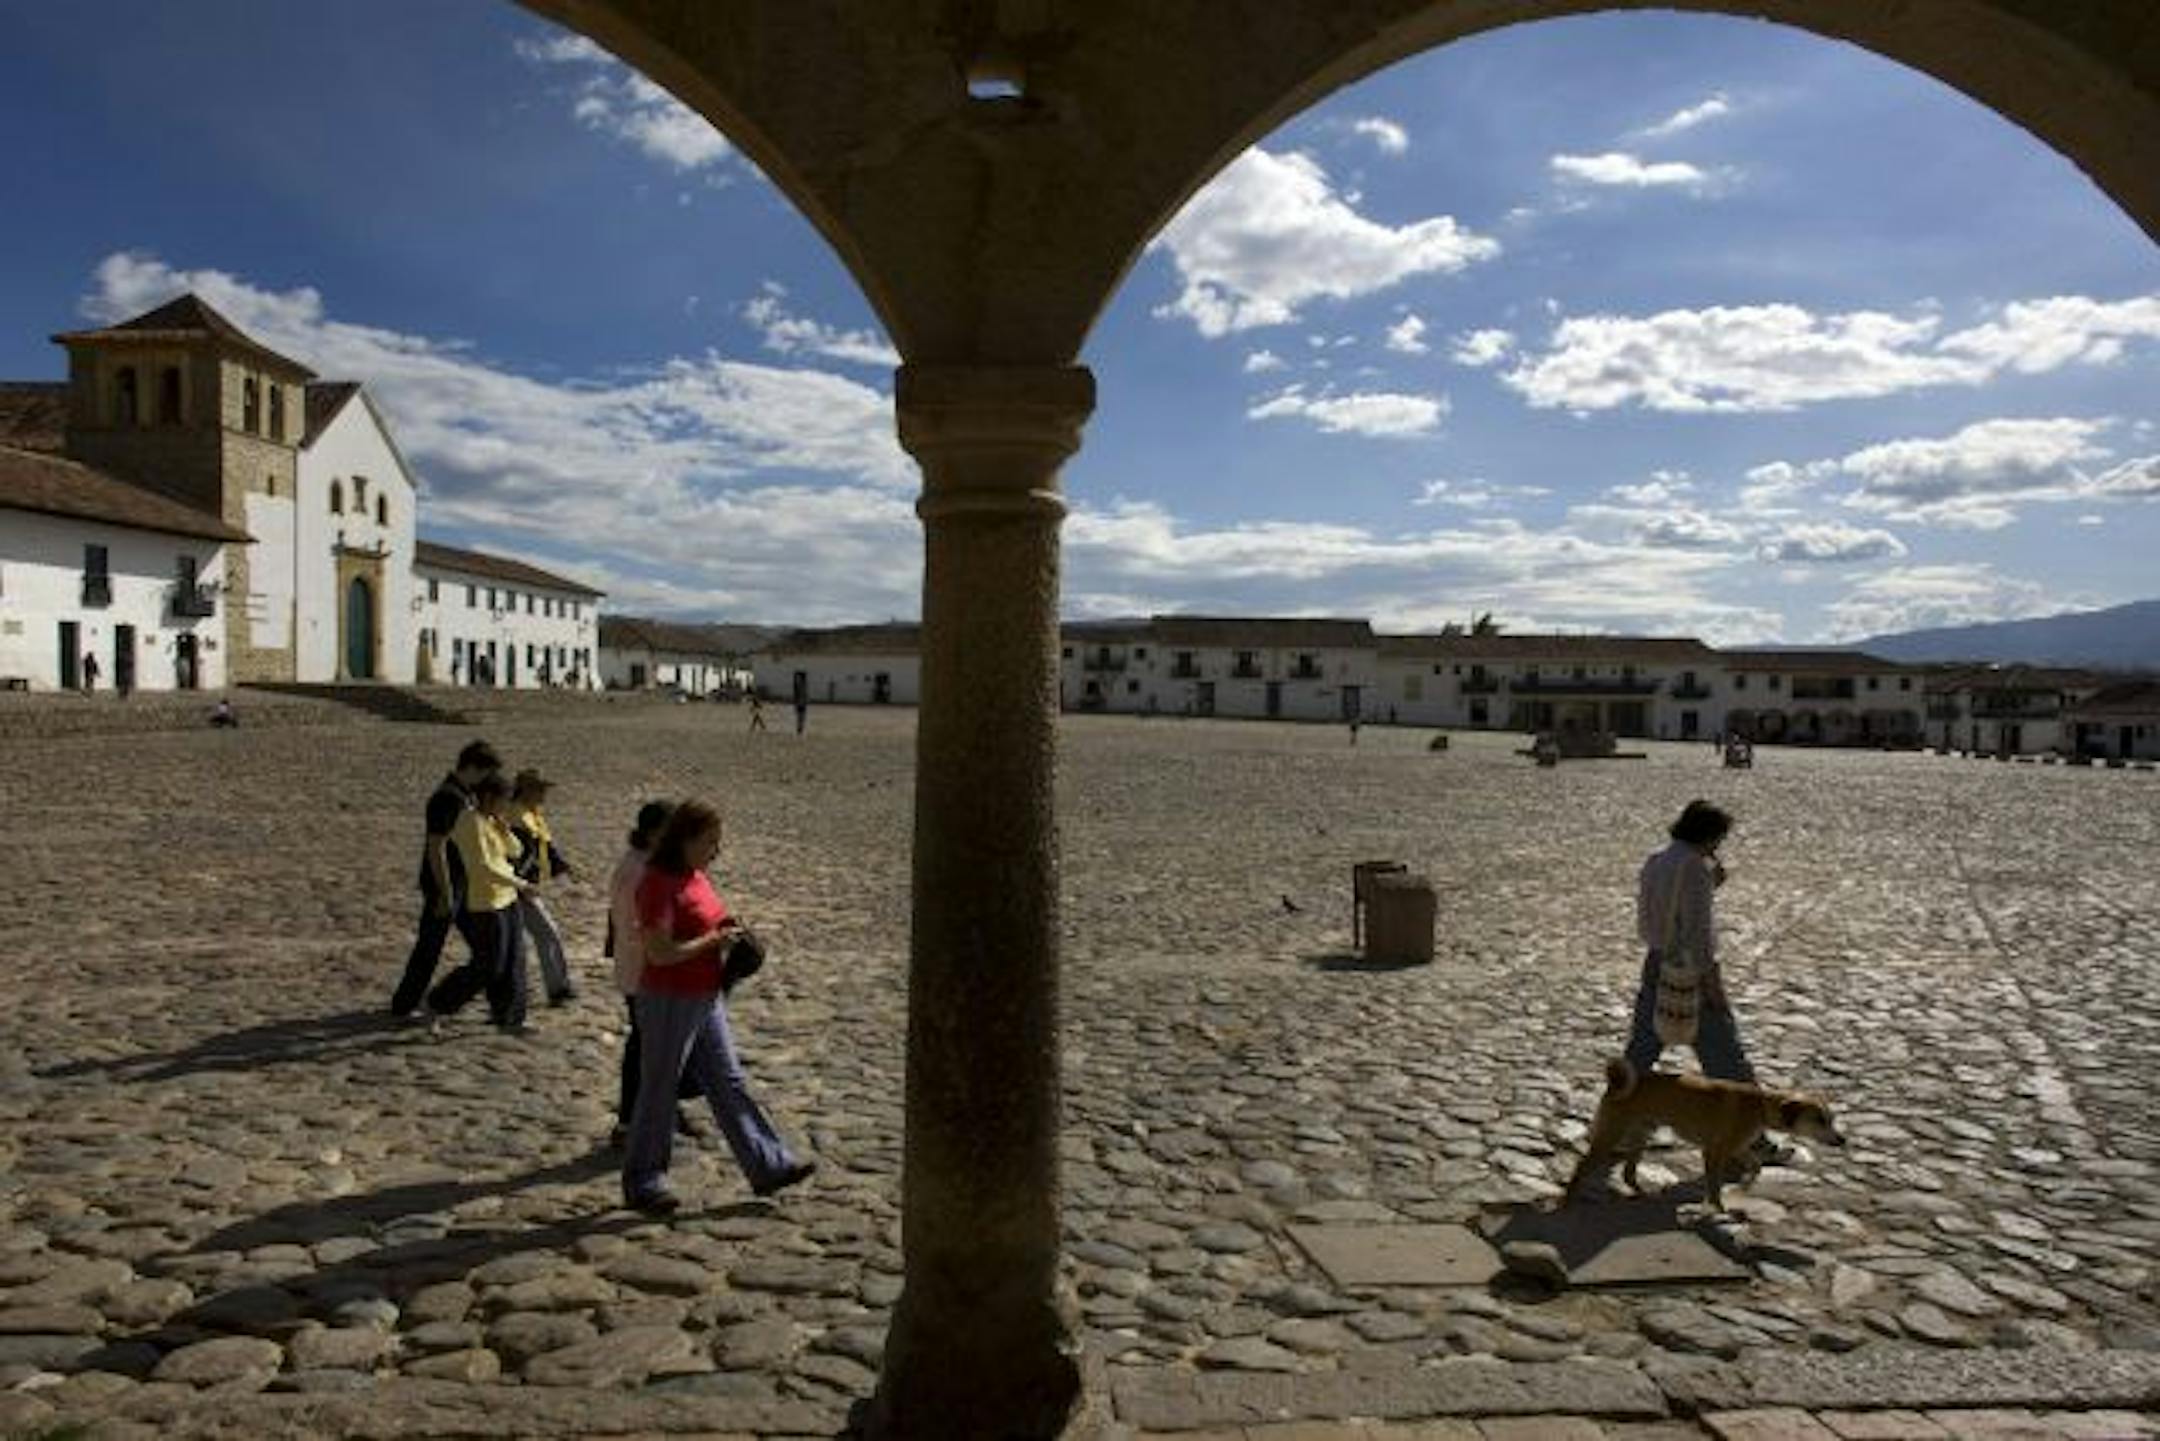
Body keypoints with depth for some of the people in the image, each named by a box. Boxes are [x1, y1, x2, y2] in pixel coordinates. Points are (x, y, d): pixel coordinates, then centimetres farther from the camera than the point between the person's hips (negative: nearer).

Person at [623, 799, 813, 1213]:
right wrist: (715, 939, -19)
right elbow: (660, 952, -25)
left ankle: (769, 1166, 18)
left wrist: (729, 932, 5)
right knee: (658, 1093, 5)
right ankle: (642, 1185, 20)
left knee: (729, 1086, 12)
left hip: (705, 999, 9)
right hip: (668, 1003, -9)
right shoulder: (658, 883, -20)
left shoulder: (695, 877, 8)